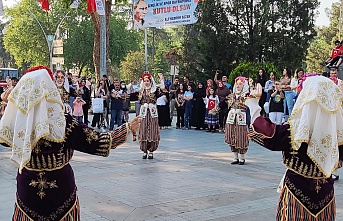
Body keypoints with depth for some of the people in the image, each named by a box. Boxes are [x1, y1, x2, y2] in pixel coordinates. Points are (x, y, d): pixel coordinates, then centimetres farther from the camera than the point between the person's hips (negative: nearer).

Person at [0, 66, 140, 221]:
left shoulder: (17, 121, -15)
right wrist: (128, 128, -6)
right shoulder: (64, 124, -20)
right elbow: (99, 143, -17)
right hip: (60, 189, -2)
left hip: (27, 190, 2)